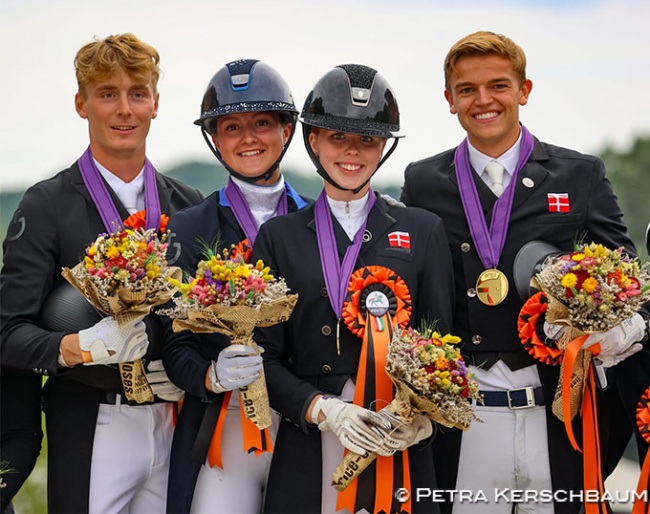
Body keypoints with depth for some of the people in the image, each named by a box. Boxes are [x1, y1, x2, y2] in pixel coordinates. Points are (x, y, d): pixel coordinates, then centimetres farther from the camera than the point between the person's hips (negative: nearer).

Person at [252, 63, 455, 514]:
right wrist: (323, 409, -13)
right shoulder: (279, 237, 8)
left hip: (402, 455, 0)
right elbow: (266, 354, 3)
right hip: (307, 455, 0)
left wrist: (423, 413, -12)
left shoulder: (424, 231, 9)